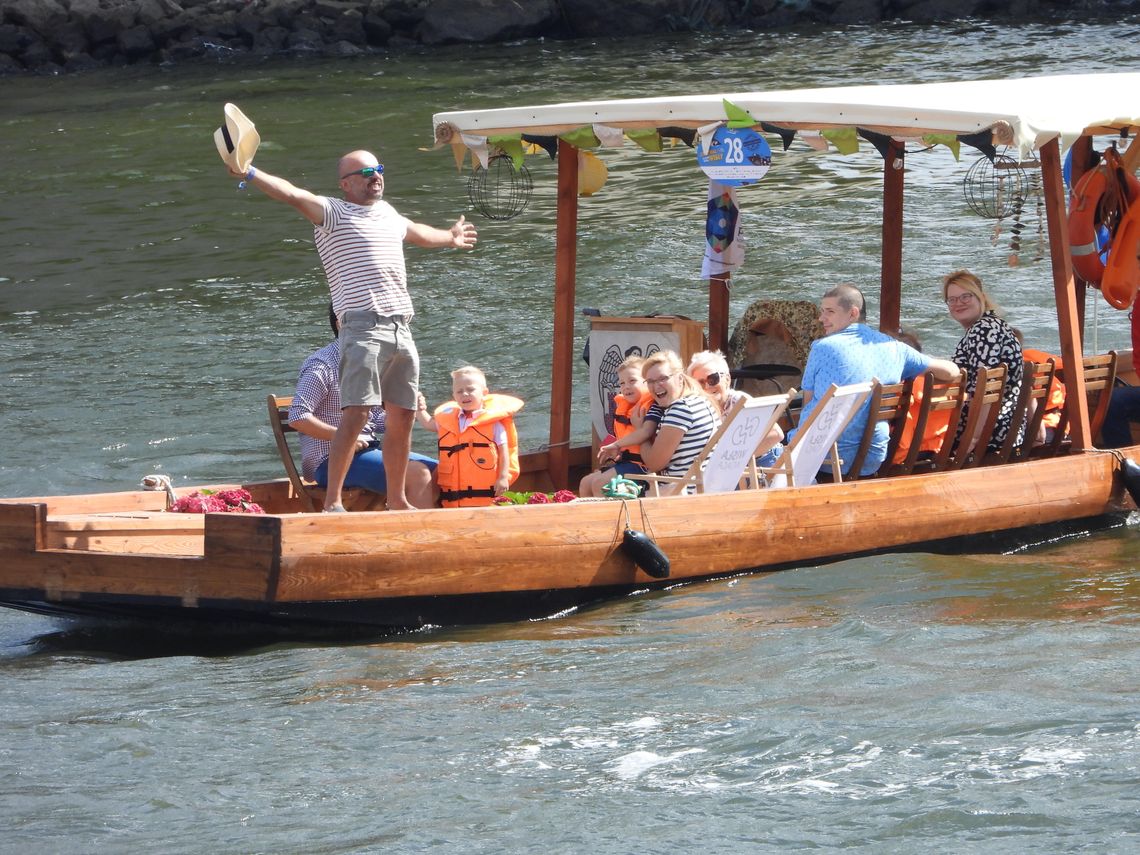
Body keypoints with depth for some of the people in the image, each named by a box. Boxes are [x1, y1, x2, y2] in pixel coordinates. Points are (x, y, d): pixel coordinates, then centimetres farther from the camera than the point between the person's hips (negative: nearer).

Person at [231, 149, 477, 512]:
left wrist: (450, 237, 66)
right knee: (357, 412, -18)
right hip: (363, 328, -7)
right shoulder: (333, 213, 2)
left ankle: (397, 500, 19)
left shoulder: (387, 213, 24)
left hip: (401, 329, 7)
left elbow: (417, 232, 47)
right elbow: (293, 195, -14)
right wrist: (249, 174, -30)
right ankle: (332, 502, -19)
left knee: (402, 416, 8)